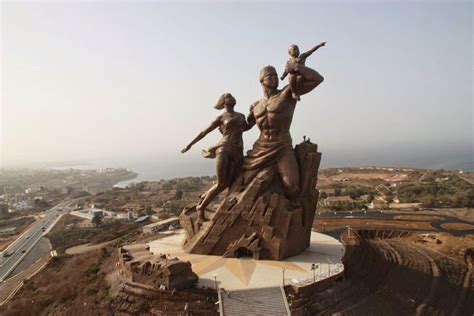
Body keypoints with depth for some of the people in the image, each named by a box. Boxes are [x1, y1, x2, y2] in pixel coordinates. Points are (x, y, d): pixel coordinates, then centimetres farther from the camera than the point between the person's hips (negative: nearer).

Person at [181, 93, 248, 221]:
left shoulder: (241, 116, 23)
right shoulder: (221, 117, 9)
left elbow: (245, 127, 45)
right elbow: (204, 132, 12)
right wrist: (190, 144, 14)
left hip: (237, 153, 5)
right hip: (224, 149, -5)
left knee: (227, 184, -2)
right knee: (221, 184, -11)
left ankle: (205, 196, 24)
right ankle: (201, 207, 8)